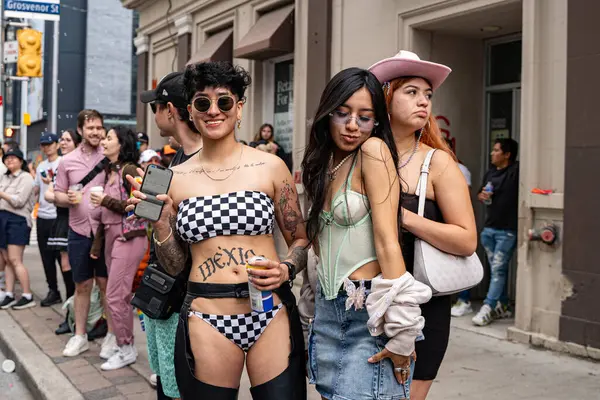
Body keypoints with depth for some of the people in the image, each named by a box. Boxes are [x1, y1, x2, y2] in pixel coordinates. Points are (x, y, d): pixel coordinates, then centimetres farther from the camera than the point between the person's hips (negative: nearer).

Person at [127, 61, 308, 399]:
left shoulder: (270, 167, 0)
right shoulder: (175, 178, 4)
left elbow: (301, 239, 8)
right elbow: (174, 266, 9)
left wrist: (286, 270, -11)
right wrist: (159, 218, -6)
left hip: (272, 314, -1)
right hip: (206, 320, 1)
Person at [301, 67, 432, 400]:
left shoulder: (373, 151, -11)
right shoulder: (323, 163, 11)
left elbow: (387, 239, -17)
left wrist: (401, 329, -19)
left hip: (370, 312, -7)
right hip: (327, 310, 7)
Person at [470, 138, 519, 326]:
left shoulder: (517, 171, -10)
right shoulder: (490, 172, 13)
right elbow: (480, 194, 22)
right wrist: (482, 195, 3)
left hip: (507, 230, -7)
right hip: (489, 228, 7)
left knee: (498, 269, -7)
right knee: (496, 269, 12)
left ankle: (488, 308, -6)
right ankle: (502, 306, 22)